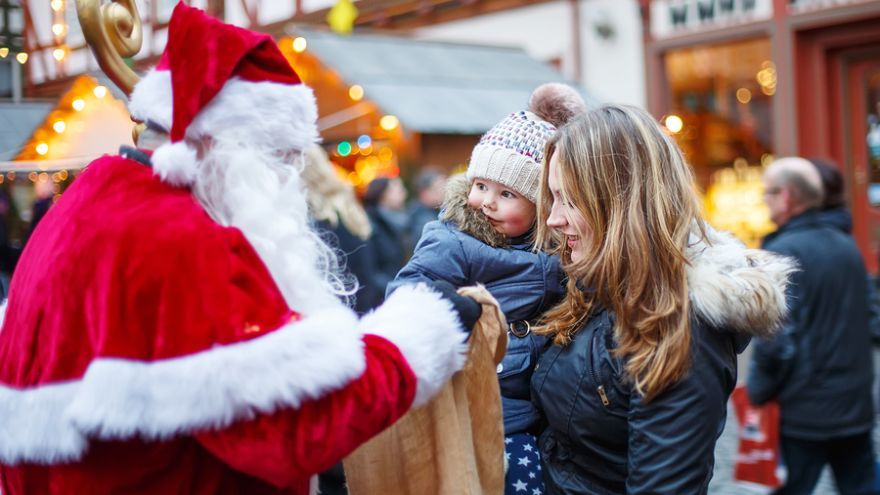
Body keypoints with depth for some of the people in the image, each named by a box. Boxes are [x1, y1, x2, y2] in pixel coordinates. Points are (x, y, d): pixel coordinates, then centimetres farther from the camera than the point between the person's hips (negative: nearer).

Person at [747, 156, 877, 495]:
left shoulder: (782, 252, -15)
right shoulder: (848, 246, 8)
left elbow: (776, 338, -20)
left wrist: (757, 391, -6)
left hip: (803, 413, -6)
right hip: (857, 407, 7)